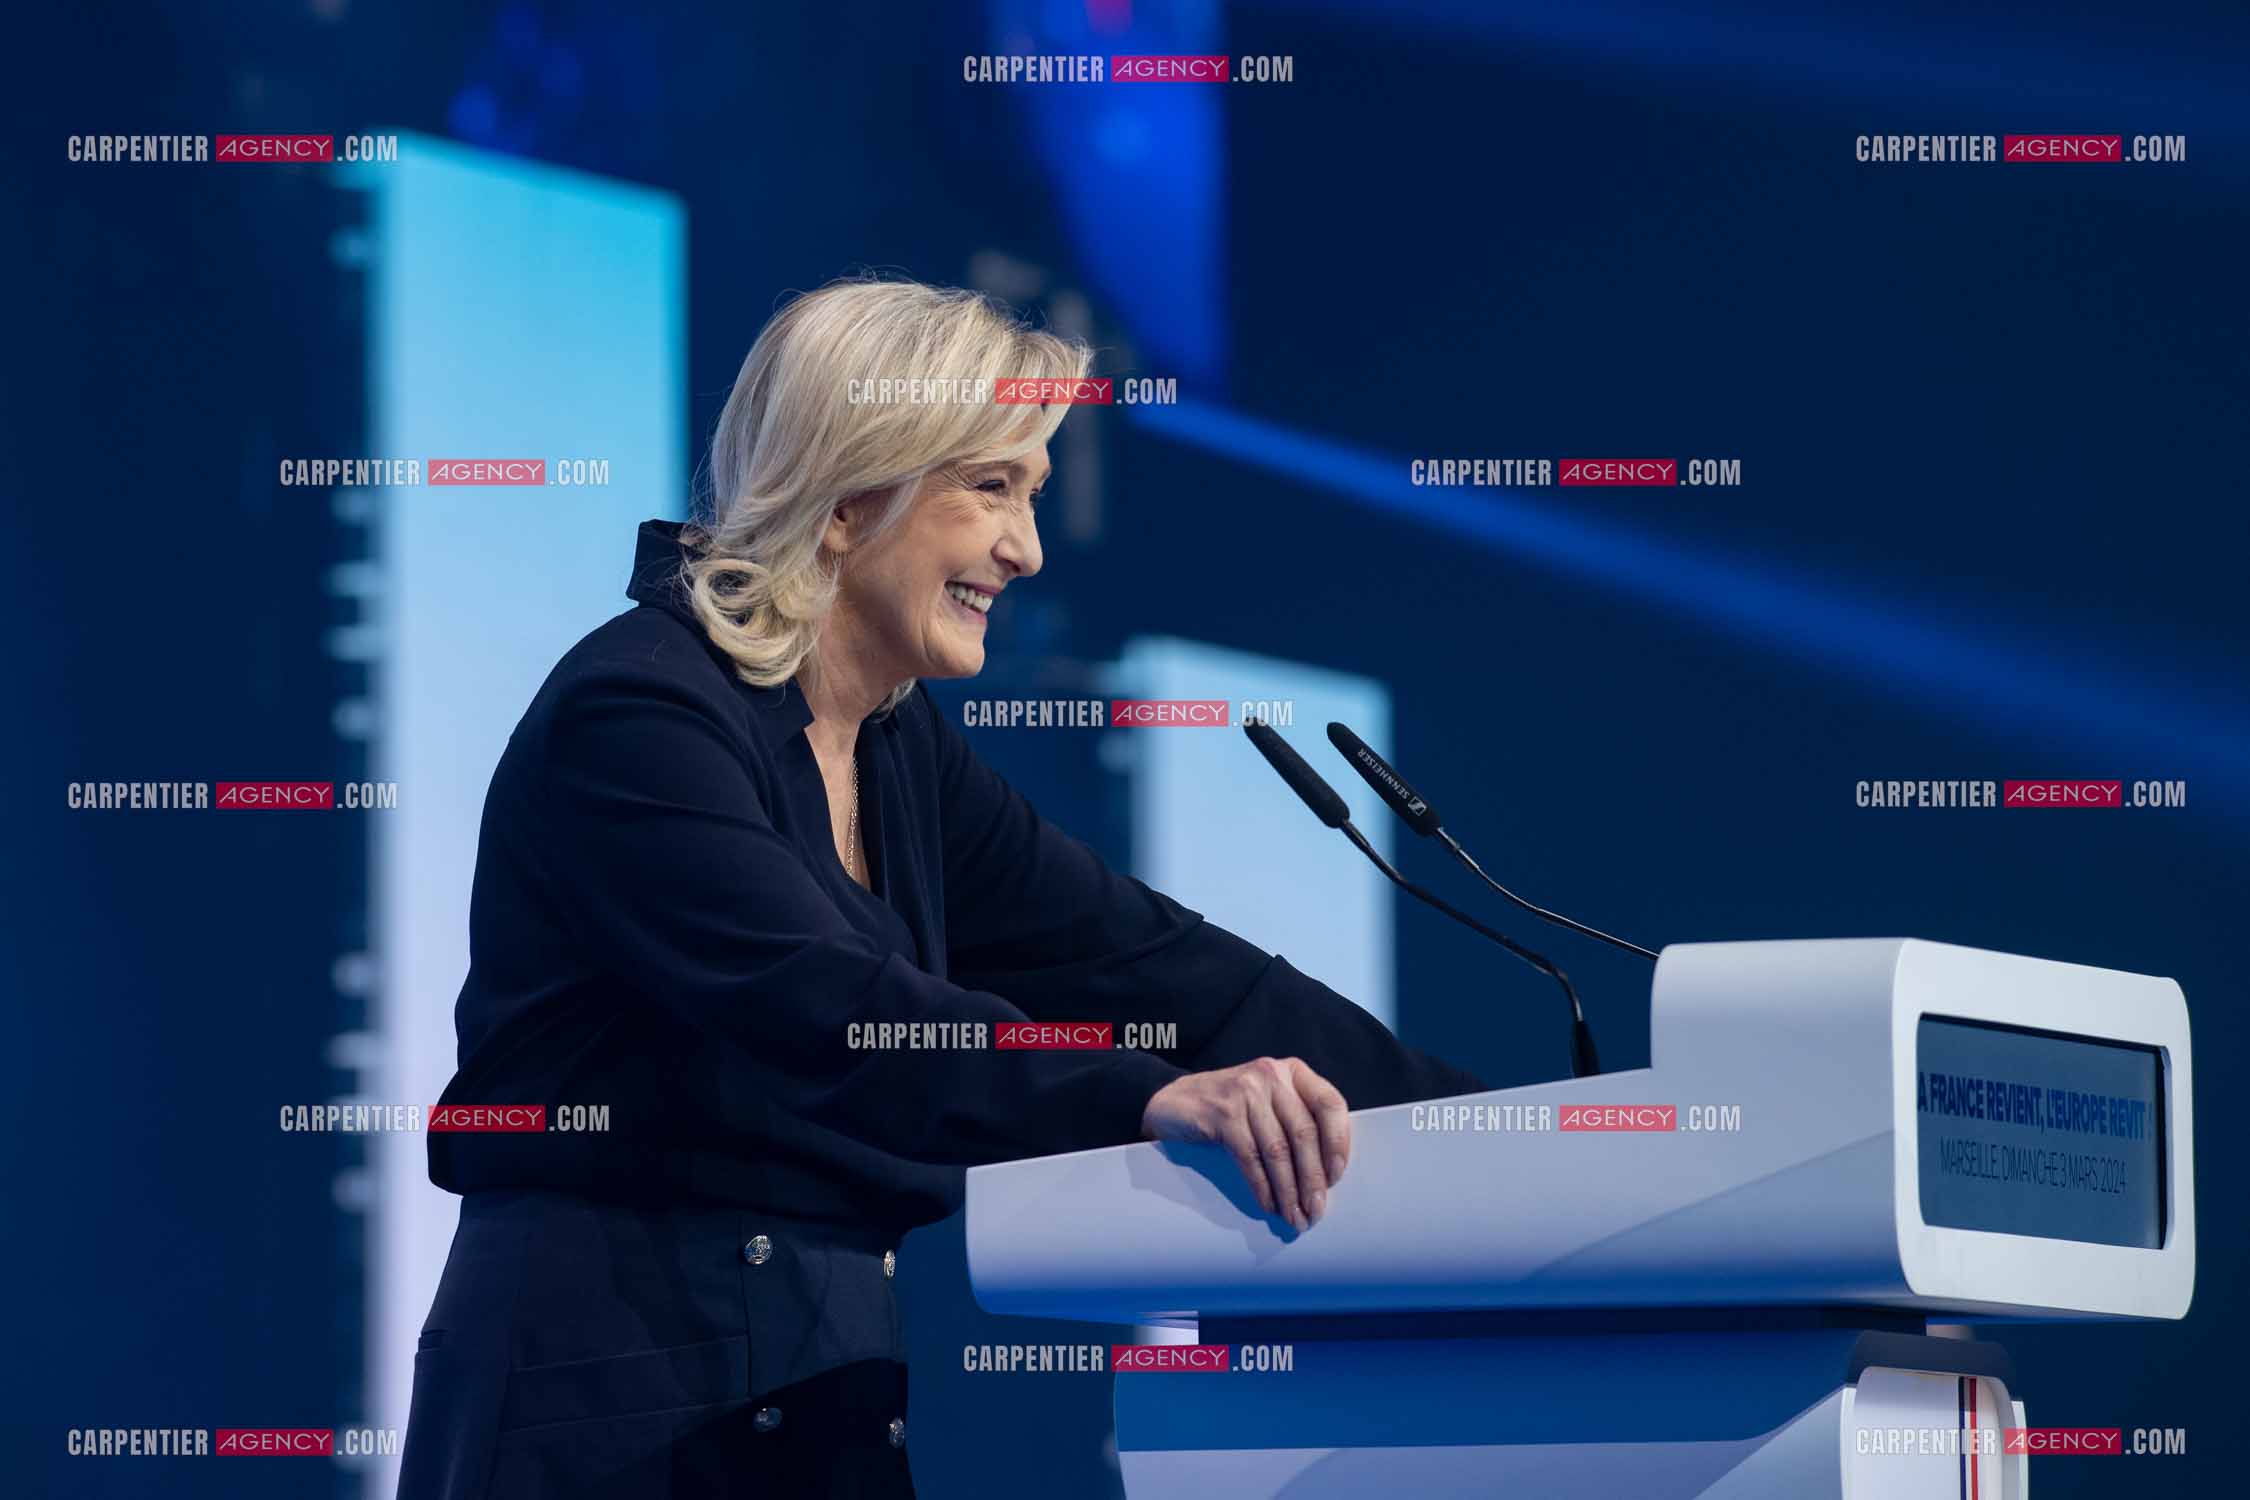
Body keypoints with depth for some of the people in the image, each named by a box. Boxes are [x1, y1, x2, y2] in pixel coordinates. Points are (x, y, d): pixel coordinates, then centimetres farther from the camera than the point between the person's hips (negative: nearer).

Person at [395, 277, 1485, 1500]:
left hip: (851, 1388, 8)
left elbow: (1140, 959, 10)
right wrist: (1154, 1102, -42)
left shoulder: (899, 751, 11)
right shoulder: (635, 719, -15)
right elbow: (830, 1009, -29)